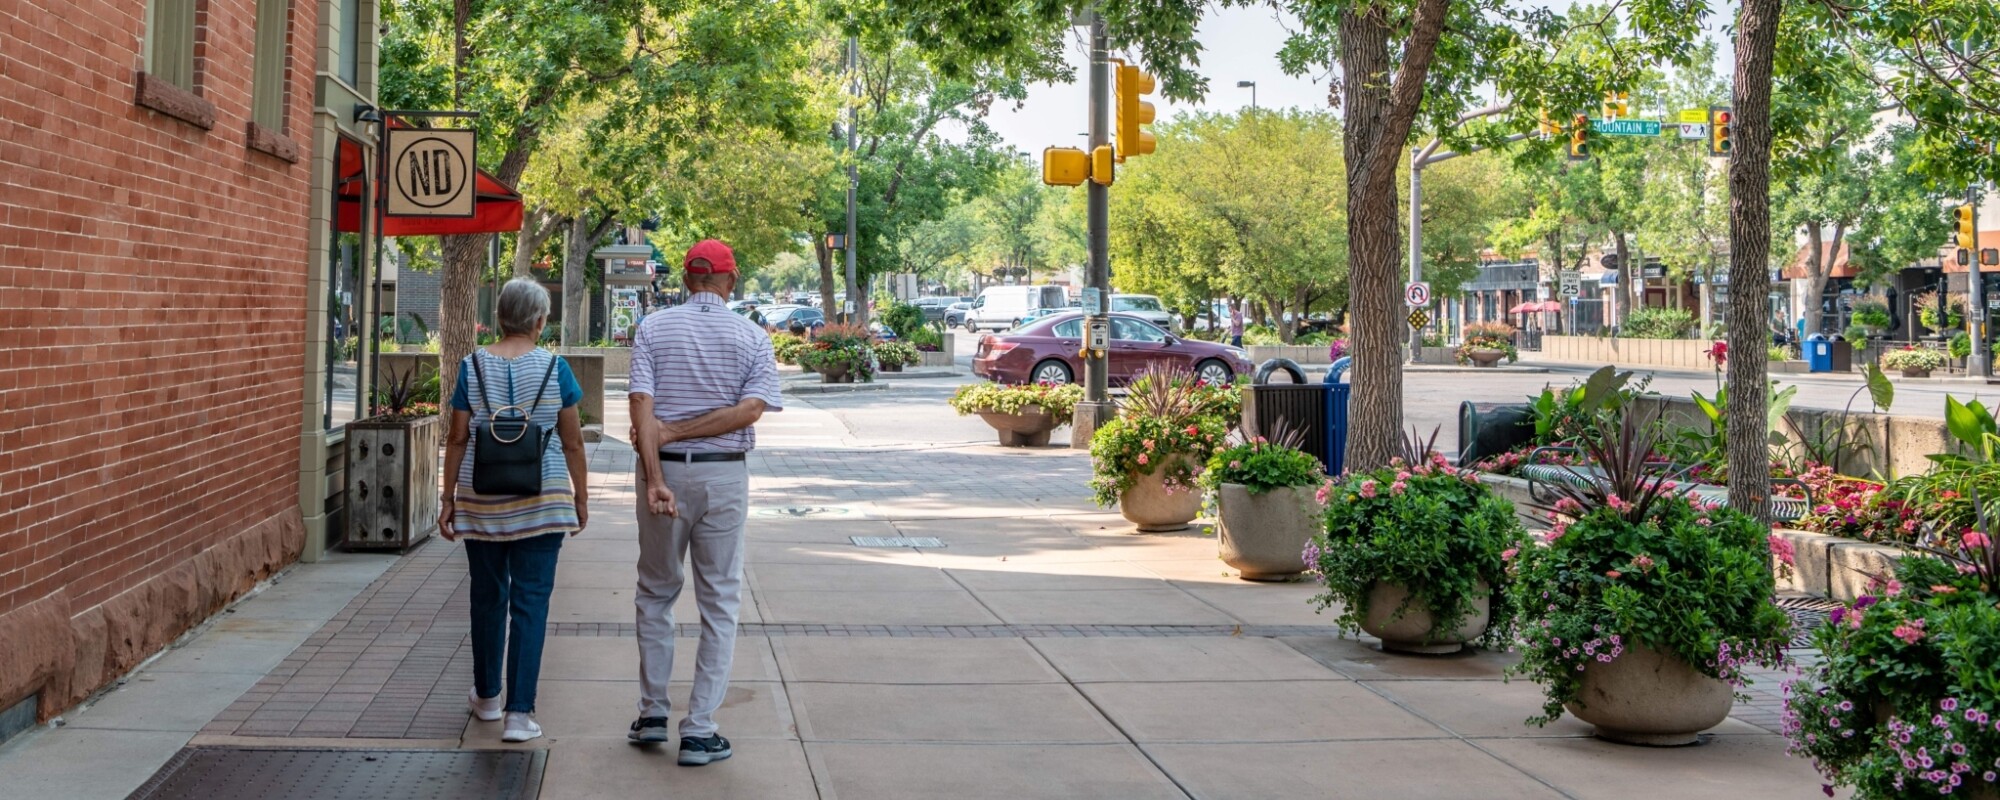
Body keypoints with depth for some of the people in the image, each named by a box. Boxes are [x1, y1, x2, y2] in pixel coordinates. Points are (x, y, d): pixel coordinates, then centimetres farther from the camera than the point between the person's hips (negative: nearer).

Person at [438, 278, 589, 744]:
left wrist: (448, 500, 9)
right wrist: (581, 499, 9)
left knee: (488, 596, 17)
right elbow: (572, 443, -1)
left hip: (482, 501, 2)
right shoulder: (554, 368, -4)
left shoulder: (473, 367, -1)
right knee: (531, 601, 0)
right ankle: (520, 713, -4)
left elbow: (457, 439, 1)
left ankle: (486, 697, 32)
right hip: (541, 498, -2)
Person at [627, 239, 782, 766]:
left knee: (656, 593, 17)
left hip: (665, 469, 1)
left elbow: (642, 405, -12)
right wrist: (678, 431, -12)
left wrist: (654, 478, -18)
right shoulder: (752, 336, 0)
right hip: (724, 475, -1)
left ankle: (653, 713, 21)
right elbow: (751, 408, -13)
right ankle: (699, 731, 4)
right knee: (719, 602, 6)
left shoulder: (653, 329, 0)